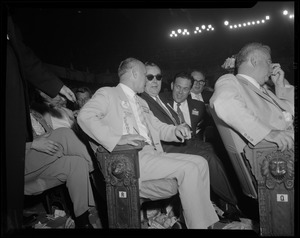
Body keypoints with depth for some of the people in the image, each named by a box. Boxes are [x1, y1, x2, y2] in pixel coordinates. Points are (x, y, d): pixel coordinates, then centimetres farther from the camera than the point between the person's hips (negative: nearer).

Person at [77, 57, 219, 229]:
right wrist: (117, 138, -26)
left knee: (200, 162, -3)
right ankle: (199, 224, -6)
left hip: (153, 153, 8)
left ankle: (206, 219, 2)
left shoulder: (142, 102, 28)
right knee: (189, 169, -19)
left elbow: (158, 127, 26)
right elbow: (85, 116, -13)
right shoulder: (107, 94, 3)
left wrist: (175, 131, 2)